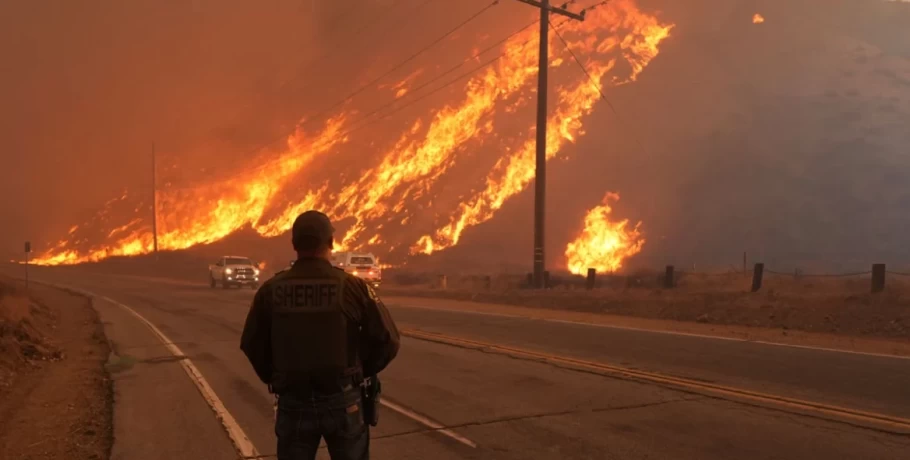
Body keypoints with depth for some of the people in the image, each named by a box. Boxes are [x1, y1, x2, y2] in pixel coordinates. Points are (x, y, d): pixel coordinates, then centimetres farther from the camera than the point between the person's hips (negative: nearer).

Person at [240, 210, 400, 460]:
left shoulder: (271, 290, -5)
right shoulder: (353, 287, -11)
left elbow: (252, 344, 2)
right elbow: (388, 340, -8)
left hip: (293, 403, 2)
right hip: (342, 401, -1)